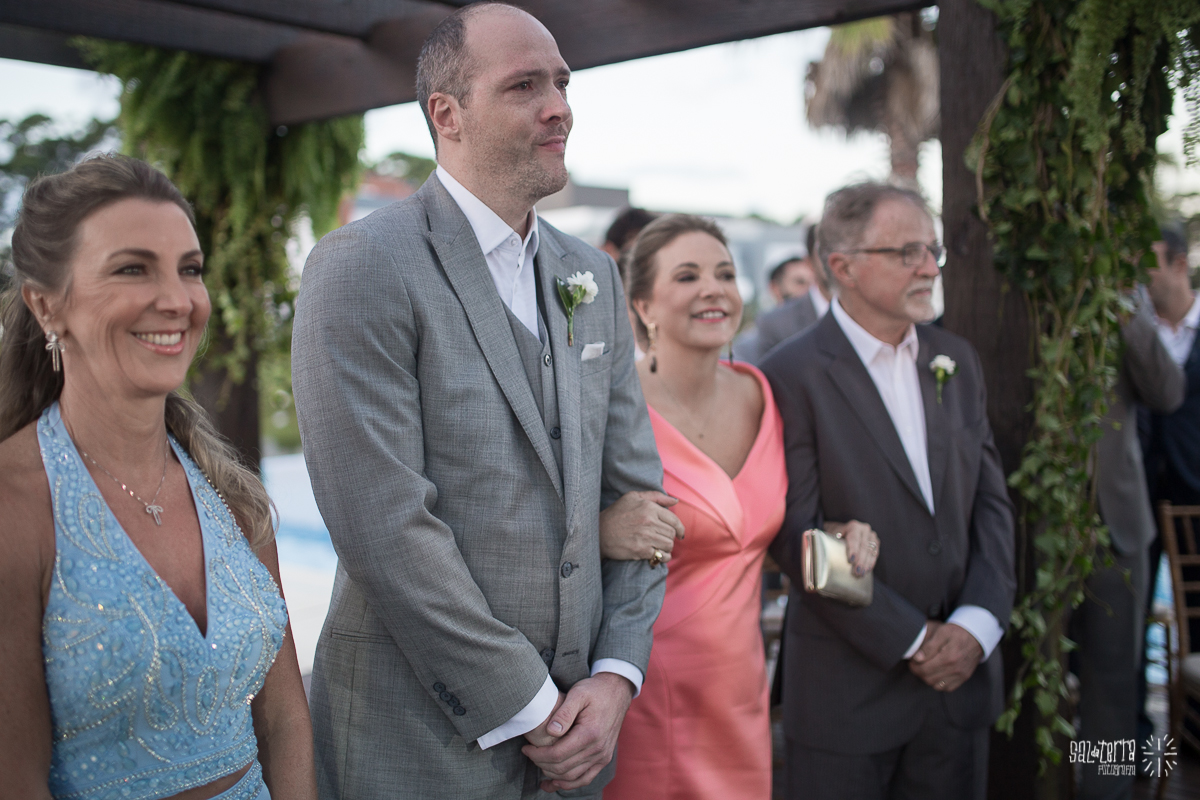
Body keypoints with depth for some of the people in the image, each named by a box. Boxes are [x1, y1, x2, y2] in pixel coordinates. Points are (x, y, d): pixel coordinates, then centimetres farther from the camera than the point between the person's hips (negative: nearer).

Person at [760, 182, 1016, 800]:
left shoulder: (957, 361, 8)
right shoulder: (792, 376, -12)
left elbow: (991, 502, 7)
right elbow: (799, 537, -16)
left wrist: (977, 625, -6)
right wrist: (913, 640, -13)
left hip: (961, 675, 5)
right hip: (849, 688, -5)